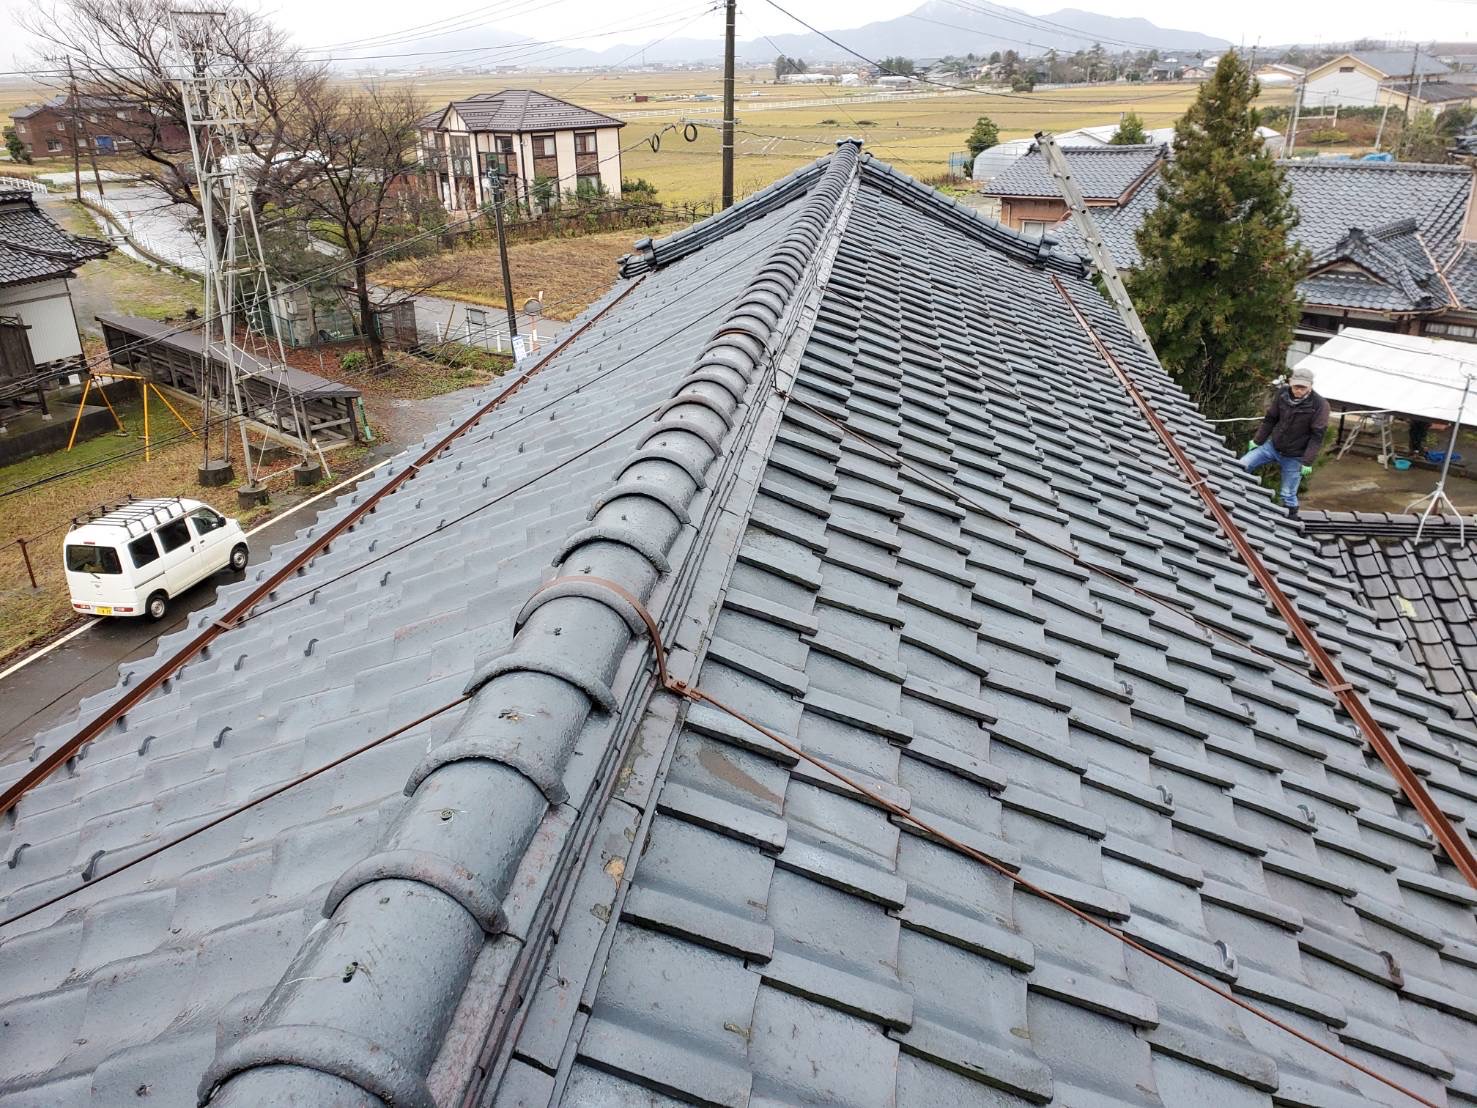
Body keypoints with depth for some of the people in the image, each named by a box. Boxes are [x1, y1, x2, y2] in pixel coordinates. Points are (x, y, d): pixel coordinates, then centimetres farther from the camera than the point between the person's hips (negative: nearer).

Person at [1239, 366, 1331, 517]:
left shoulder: (1320, 405, -17)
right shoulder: (1282, 394, -6)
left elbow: (1317, 435, -16)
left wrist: (1307, 462, -18)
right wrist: (1257, 440, 8)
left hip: (1294, 457, -4)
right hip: (1273, 446, 4)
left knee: (1288, 495, 2)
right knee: (1241, 466, -2)